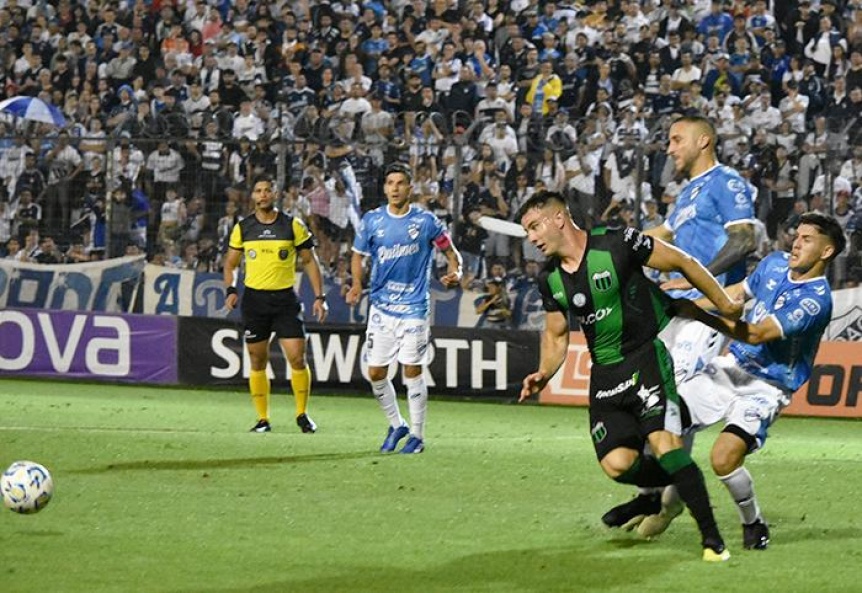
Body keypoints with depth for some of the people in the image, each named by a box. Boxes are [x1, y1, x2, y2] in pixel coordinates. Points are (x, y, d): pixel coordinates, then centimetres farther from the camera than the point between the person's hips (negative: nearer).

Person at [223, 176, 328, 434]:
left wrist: (319, 297, -1)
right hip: (254, 298, 1)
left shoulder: (293, 225, 0)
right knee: (257, 361, 3)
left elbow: (310, 261, 6)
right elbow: (231, 264, 14)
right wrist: (231, 290, -4)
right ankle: (262, 419, 12)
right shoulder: (243, 228, 5)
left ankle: (302, 414, 6)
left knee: (297, 357, -9)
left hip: (285, 297, -1)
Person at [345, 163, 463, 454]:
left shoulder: (426, 221, -4)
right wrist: (357, 284, -6)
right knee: (376, 373, 3)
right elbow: (358, 255, 12)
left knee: (412, 371, -4)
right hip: (381, 306, 3)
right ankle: (396, 425, 24)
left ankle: (417, 435, 8)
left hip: (415, 307, -3)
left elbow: (451, 252, 6)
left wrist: (454, 273, -15)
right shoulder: (371, 220, 2)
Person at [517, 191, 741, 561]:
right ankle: (674, 487, 20)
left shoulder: (617, 244, -13)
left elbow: (683, 263, -4)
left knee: (665, 444, -23)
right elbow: (556, 336, 19)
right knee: (617, 464, -11)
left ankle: (712, 539, -15)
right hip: (605, 374, 6)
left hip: (647, 355, -6)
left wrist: (725, 306, 1)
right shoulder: (550, 279, 6)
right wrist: (544, 375, -1)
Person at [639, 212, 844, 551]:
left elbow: (757, 334, -27)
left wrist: (701, 315, -32)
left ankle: (754, 525, 2)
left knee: (723, 458, -26)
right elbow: (735, 294, 22)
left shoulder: (816, 300, -21)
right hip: (733, 367, 7)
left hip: (765, 388, -7)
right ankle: (668, 501, 24)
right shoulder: (775, 263, 3)